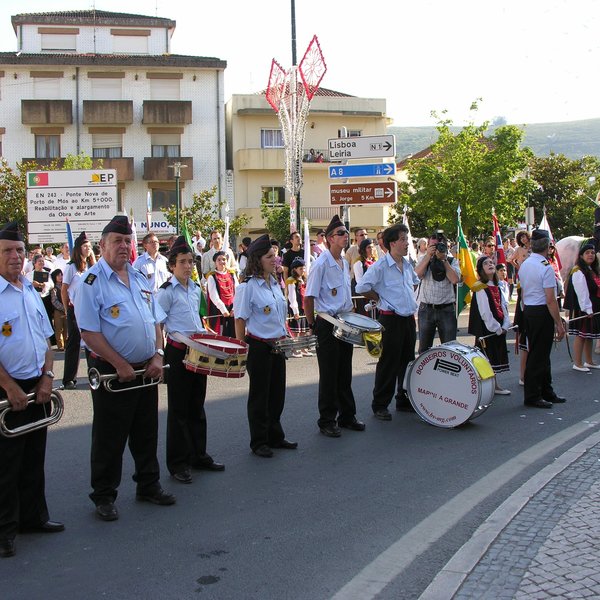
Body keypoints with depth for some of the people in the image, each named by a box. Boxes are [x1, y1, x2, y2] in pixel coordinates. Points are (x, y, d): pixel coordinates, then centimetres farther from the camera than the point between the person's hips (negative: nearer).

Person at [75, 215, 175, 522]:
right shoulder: (92, 282, -11)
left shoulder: (140, 278, 10)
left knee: (146, 433, 17)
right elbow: (89, 332, -17)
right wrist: (120, 365, -18)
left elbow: (155, 320, 13)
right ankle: (103, 496, 18)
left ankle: (148, 485, 32)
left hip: (146, 370, 7)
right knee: (109, 437, 4)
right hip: (112, 371, -6)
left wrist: (158, 355, -1)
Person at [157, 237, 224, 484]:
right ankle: (178, 463, 9)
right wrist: (162, 355, -15)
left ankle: (198, 456, 24)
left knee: (197, 406, 14)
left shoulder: (196, 289, 11)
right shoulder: (166, 291, -9)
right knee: (179, 409, 0)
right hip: (178, 352, -7)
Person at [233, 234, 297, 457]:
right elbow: (240, 319, -12)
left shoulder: (275, 283, 9)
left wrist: (286, 337, 15)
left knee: (277, 392, 14)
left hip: (278, 345, 7)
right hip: (259, 347, -7)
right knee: (259, 395, 4)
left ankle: (275, 437, 28)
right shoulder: (248, 286, -13)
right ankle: (258, 442, 17)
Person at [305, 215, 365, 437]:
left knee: (345, 373, 15)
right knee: (329, 375, 1)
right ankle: (327, 421, 12)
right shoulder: (321, 264, -15)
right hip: (328, 325, -7)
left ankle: (347, 416, 26)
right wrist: (313, 324, -8)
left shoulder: (345, 263, 10)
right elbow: (308, 298, -13)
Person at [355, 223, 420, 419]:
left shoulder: (407, 264, 10)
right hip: (391, 320, -7)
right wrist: (381, 300, -6)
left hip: (409, 318, 7)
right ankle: (380, 405, 8)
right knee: (388, 363, -2)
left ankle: (404, 400, 28)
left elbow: (415, 281, 31)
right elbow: (362, 287, -17)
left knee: (408, 361, 14)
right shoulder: (380, 266, -13)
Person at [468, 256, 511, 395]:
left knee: (496, 356, 12)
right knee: (487, 357, -3)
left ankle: (495, 386, 20)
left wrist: (505, 326, -2)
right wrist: (497, 329, -13)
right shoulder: (480, 289, -12)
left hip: (499, 329, 8)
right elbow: (485, 313, -16)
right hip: (486, 330, -8)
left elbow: (504, 306, 9)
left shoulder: (497, 287, 12)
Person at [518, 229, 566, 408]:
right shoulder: (545, 267, -17)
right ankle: (532, 397, 5)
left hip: (528, 311, 9)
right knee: (538, 355, -1)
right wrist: (559, 324, -14)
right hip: (542, 313, -9)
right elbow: (550, 300, -19)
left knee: (542, 353, 17)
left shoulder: (524, 265, 9)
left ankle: (546, 392, 28)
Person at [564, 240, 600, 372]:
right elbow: (581, 293, -20)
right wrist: (587, 309, -22)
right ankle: (577, 364, 4)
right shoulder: (578, 272, -15)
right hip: (582, 309, -9)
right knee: (581, 335, -3)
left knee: (589, 335, 15)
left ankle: (589, 362, 24)